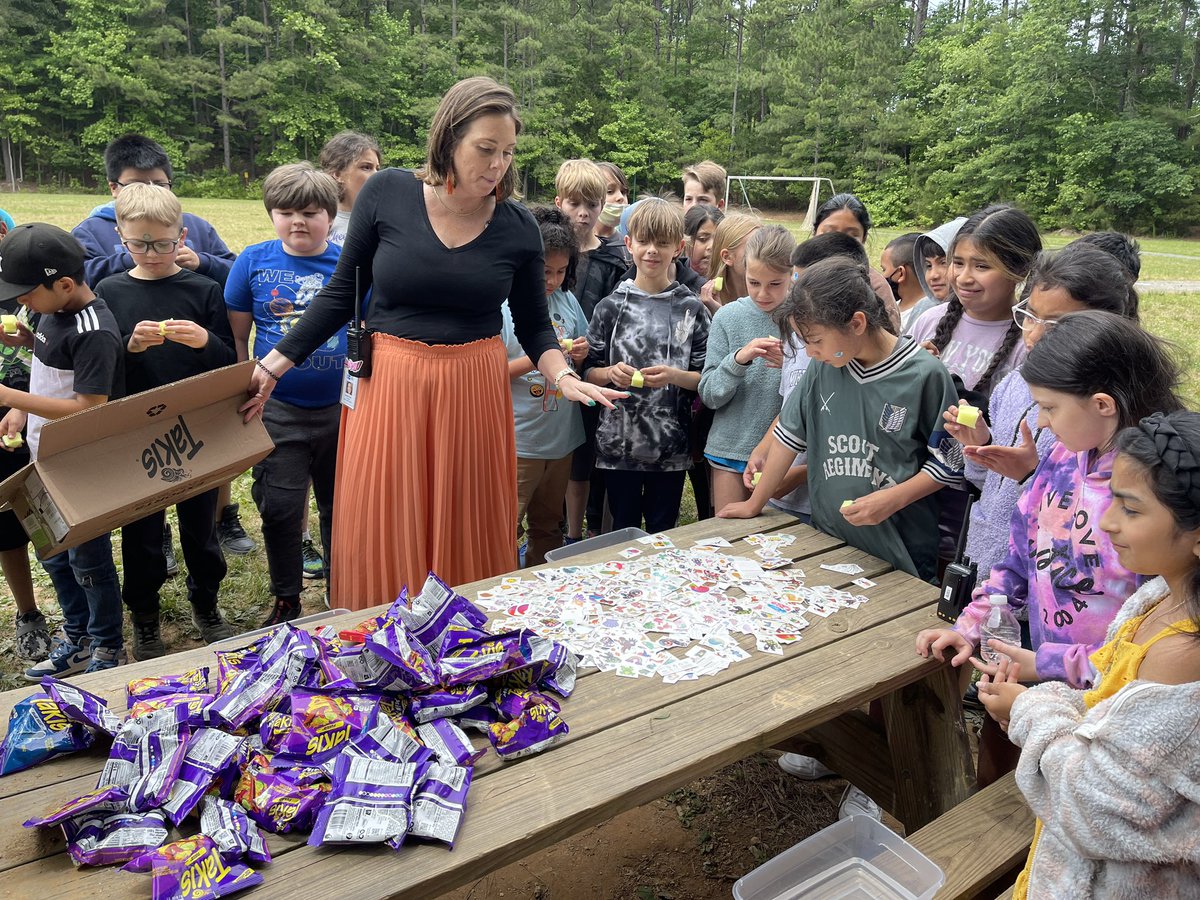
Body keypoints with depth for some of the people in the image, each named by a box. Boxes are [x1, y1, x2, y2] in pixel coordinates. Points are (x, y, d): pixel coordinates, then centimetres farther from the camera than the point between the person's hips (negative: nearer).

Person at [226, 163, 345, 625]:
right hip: (278, 410, 0)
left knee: (340, 506, 13)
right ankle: (286, 600, 27)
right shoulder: (254, 261, 0)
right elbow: (237, 335, 6)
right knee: (279, 508, 6)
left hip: (340, 409, 0)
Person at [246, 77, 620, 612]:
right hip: (389, 387, 0)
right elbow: (341, 295, 3)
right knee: (381, 544, 7)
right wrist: (272, 366, 3)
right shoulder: (386, 195, -5)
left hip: (473, 393, 1)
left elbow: (534, 327, 8)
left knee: (468, 546, 10)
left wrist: (564, 378, -11)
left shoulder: (518, 229, -2)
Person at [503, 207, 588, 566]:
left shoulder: (567, 301, 6)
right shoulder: (501, 305, -10)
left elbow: (582, 363, 18)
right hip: (517, 441, -6)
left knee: (548, 527, 19)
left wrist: (580, 355, -5)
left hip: (561, 438, 6)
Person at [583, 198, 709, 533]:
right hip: (618, 444, 0)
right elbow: (587, 372, 3)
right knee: (623, 532, 13)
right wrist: (610, 373, -17)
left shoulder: (691, 309, 1)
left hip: (670, 447, 0)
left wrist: (675, 376, -18)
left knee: (663, 533, 14)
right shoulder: (611, 306, 1)